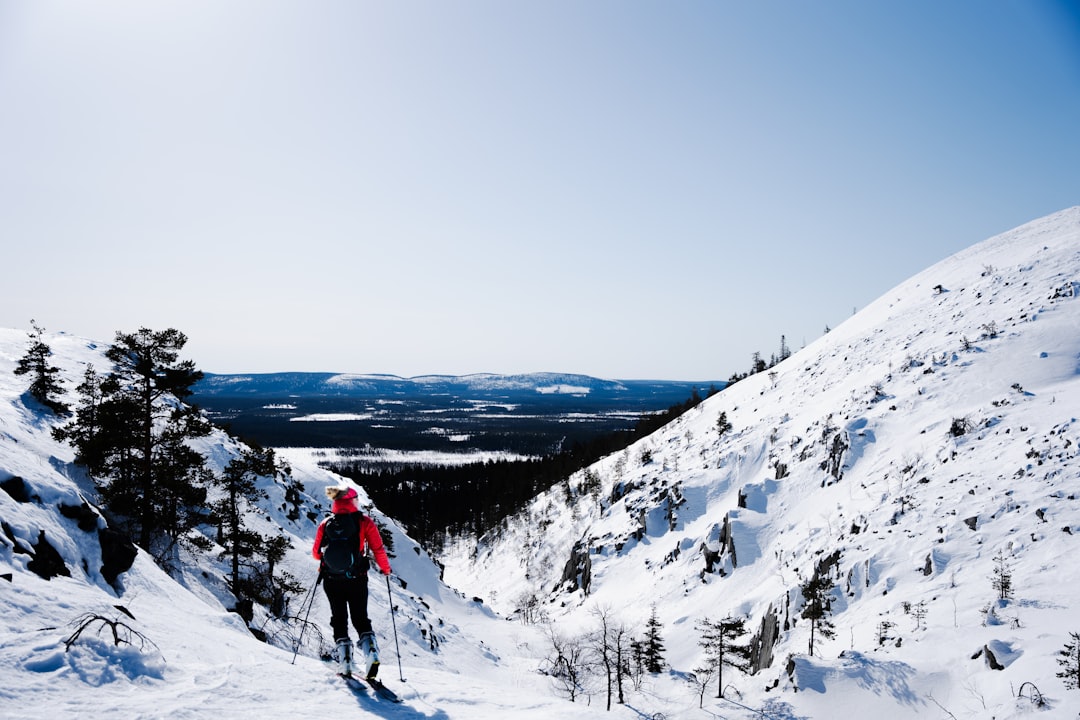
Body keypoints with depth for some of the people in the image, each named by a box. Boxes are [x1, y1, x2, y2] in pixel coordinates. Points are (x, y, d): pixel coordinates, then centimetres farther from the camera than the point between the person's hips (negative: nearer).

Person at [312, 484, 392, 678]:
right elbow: (378, 549, -7)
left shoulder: (325, 524, 2)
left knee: (339, 619, 15)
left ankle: (344, 661, 9)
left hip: (331, 580, 2)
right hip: (357, 579, -1)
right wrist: (385, 568, 10)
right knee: (361, 618, 11)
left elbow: (316, 553, 9)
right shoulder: (364, 522, -5)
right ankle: (370, 652, -9)